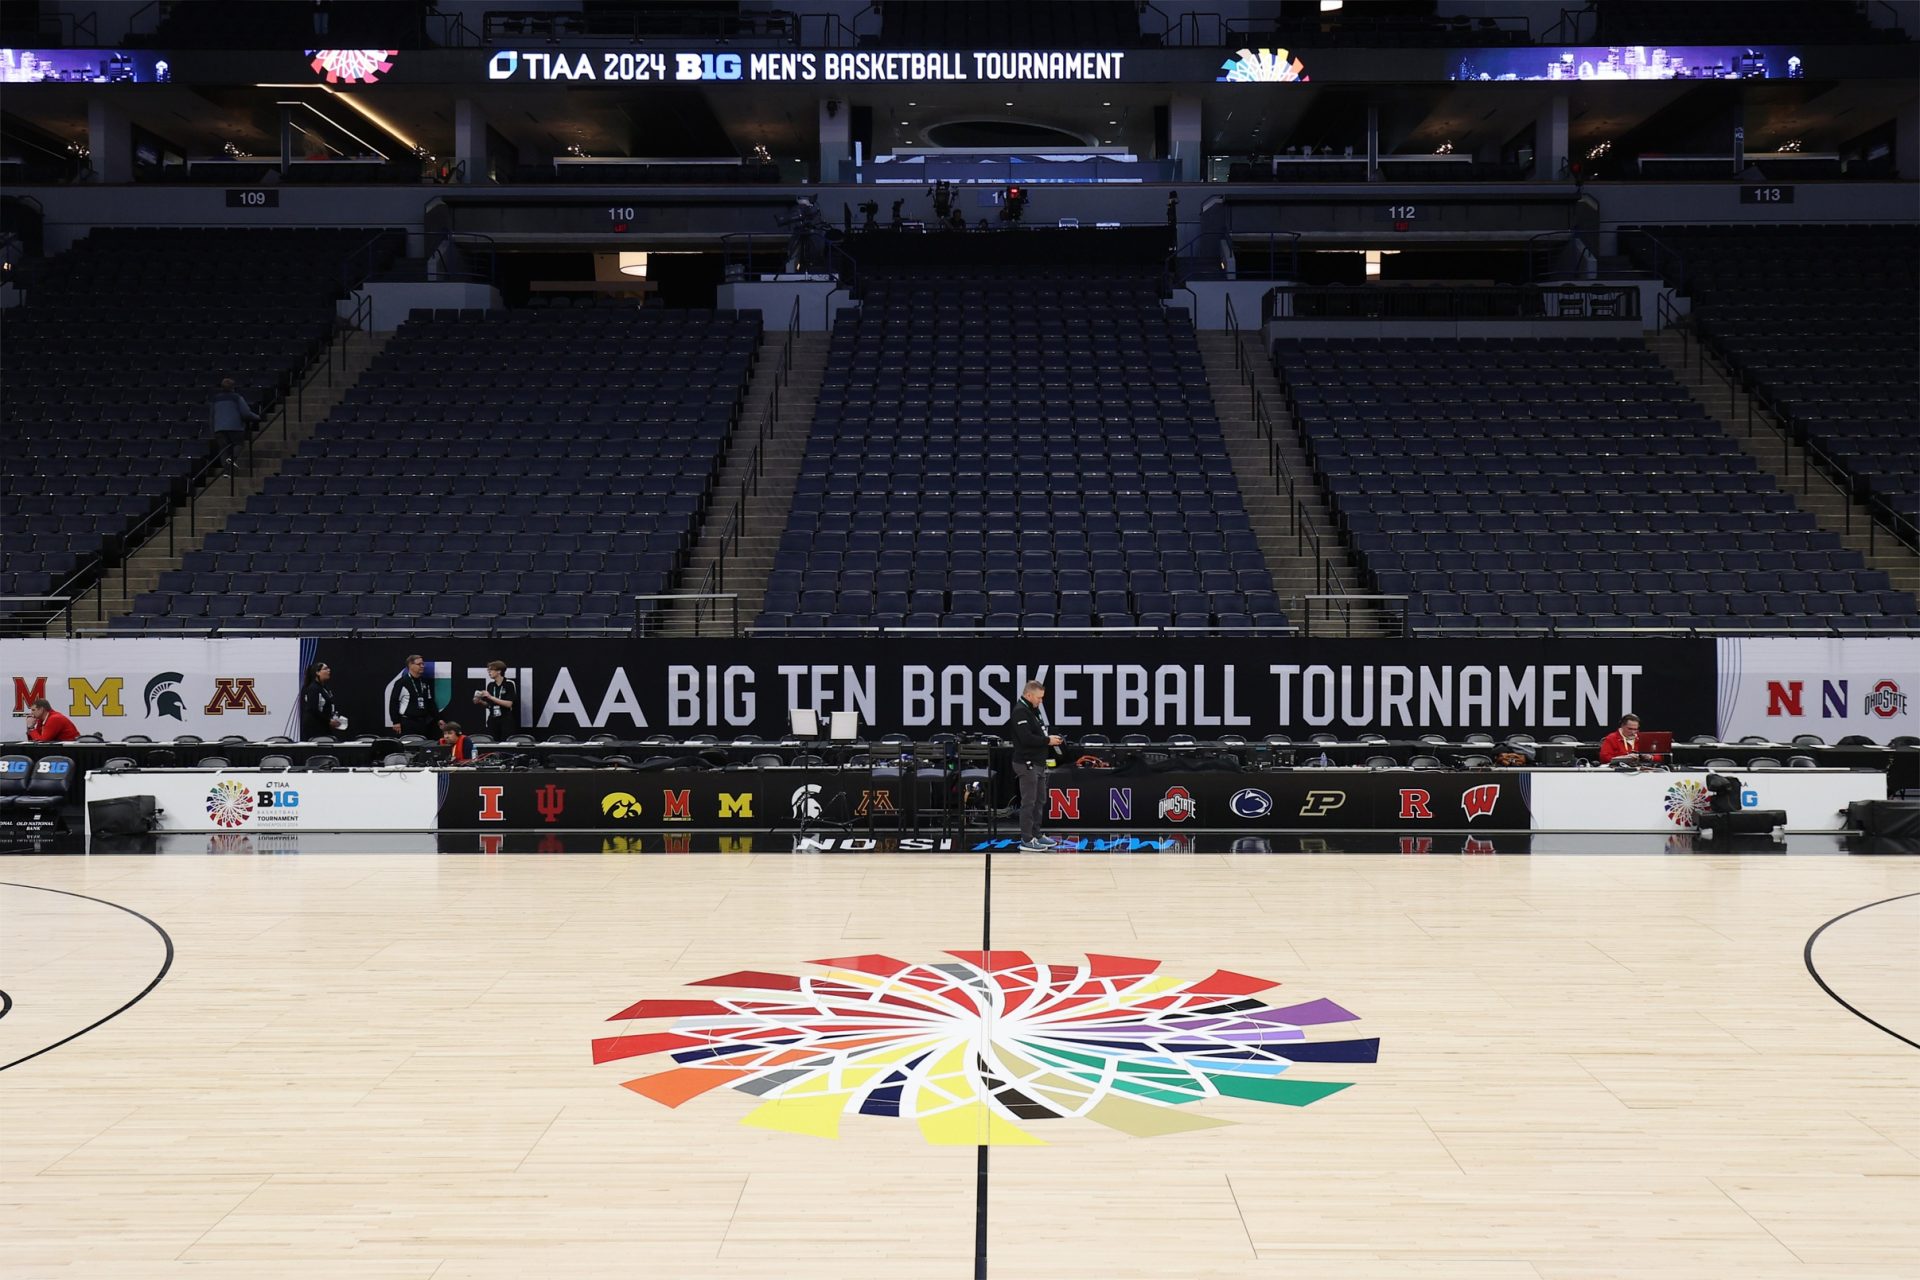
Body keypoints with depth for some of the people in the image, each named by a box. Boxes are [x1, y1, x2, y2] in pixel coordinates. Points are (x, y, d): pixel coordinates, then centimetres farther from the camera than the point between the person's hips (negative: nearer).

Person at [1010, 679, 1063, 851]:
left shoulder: (1035, 710, 16)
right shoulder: (1020, 711, -15)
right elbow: (1026, 738, -25)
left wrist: (1052, 737, 5)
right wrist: (1048, 740, -15)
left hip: (1038, 763, 10)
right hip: (1027, 764, -10)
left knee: (1040, 801, 14)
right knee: (1029, 802, -6)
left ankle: (1036, 835, 22)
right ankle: (1026, 840, -2)